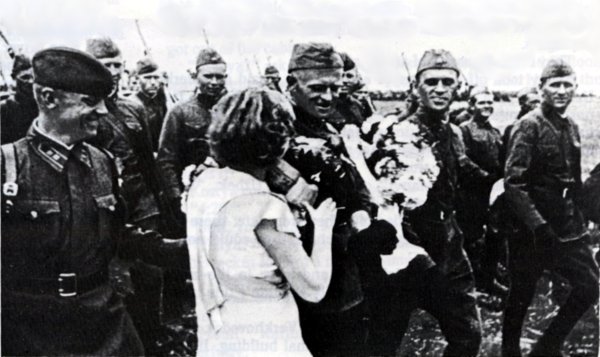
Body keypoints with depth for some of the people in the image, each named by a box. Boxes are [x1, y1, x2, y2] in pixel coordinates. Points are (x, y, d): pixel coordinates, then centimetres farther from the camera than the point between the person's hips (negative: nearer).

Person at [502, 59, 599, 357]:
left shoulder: (571, 127, 11)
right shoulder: (528, 126, -12)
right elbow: (513, 183, -19)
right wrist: (538, 225, -25)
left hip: (568, 228, 7)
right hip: (531, 230, -7)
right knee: (521, 297, 5)